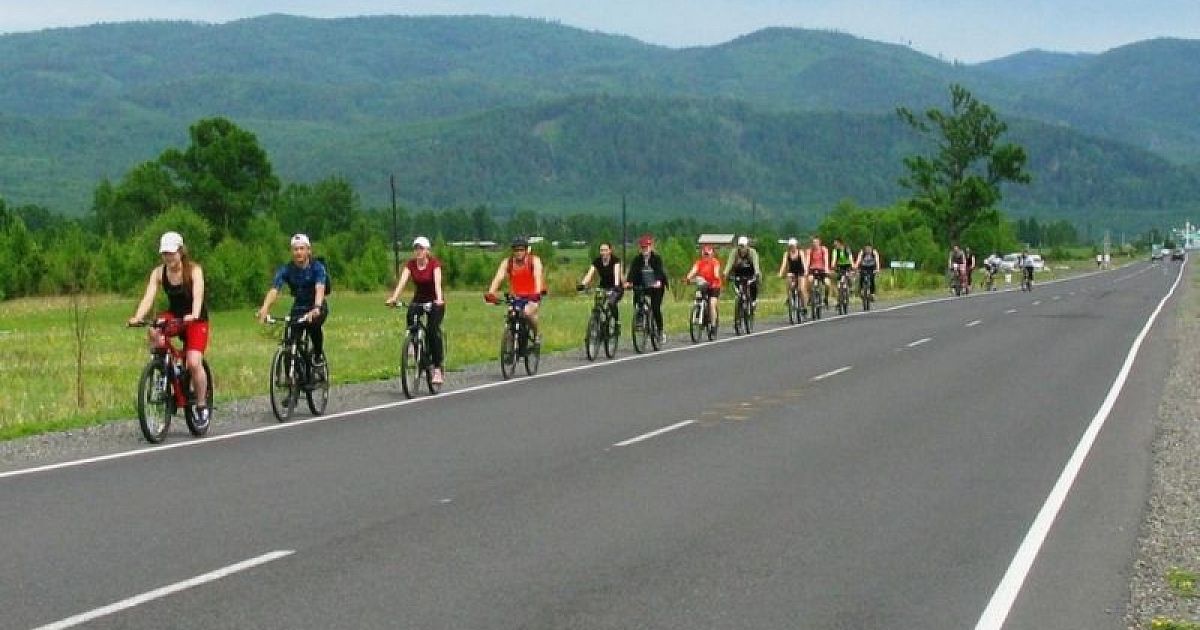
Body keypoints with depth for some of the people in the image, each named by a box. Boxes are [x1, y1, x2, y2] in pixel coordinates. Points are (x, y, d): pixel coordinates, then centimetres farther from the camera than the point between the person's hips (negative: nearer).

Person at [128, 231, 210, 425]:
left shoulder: (194, 270, -17)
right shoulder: (158, 273, -8)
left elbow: (198, 295, -32)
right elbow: (148, 296, -20)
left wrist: (194, 315, -52)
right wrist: (137, 317, -38)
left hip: (196, 320, -3)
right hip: (174, 316, 3)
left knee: (194, 363, -20)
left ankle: (202, 405, -1)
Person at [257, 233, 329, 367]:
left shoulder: (317, 267, -18)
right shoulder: (286, 269, -11)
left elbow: (320, 288, -35)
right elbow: (274, 290, -25)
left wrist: (316, 308, -55)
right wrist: (264, 309, -44)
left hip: (317, 307, -3)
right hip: (298, 307, 3)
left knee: (314, 324, -34)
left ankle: (318, 354, -8)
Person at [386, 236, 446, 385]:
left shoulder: (434, 263, -16)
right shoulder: (410, 264, -7)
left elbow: (437, 282, -31)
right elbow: (402, 281, -20)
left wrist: (439, 299, -48)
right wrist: (394, 298, -37)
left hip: (434, 301, -3)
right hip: (418, 299, 3)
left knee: (433, 330, -22)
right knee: (410, 316, -30)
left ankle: (438, 368, -15)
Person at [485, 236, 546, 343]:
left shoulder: (534, 260, -13)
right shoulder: (507, 263, -8)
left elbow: (538, 276, -29)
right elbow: (498, 278, -20)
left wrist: (537, 293, -47)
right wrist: (490, 293, -37)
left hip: (532, 295, -3)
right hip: (516, 297, 3)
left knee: (528, 312, -30)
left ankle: (536, 336, -7)